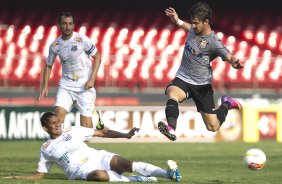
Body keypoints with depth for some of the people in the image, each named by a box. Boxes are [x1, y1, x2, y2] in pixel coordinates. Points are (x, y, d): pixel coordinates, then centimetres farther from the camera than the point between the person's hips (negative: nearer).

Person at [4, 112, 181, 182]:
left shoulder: (73, 131, 14)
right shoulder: (46, 149, 12)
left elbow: (103, 133, 13)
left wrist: (125, 135, 2)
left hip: (98, 158, 2)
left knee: (123, 163, -26)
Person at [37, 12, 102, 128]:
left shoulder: (82, 39, -11)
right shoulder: (55, 45, 0)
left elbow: (97, 57, -4)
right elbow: (48, 65, 14)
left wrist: (92, 79, -12)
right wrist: (45, 86, 4)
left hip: (84, 85, -3)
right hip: (66, 85, 3)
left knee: (86, 123, -6)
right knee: (59, 113, -15)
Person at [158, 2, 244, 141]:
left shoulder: (213, 42, -17)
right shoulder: (194, 29, 1)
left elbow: (229, 56, -30)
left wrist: (234, 62, -52)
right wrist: (177, 21, 27)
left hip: (202, 85, -4)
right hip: (183, 79, 4)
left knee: (213, 127, 3)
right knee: (172, 94, -35)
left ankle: (226, 104, 34)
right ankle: (171, 129, -55)